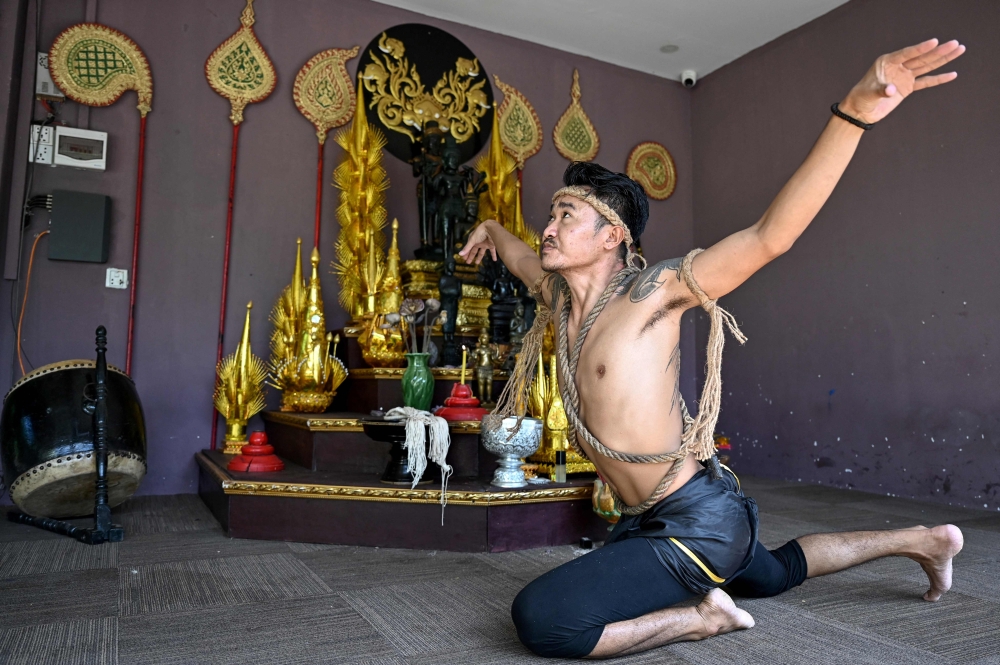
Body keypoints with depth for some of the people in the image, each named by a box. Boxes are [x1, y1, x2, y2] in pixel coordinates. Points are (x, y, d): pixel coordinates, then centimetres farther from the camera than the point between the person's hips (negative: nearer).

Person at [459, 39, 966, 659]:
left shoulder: (653, 291, -19)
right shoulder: (562, 294, 1)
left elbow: (771, 235, -30)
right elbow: (526, 258, 24)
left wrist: (854, 114, -38)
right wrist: (492, 230, 40)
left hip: (698, 522, -9)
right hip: (646, 517, 9)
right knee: (772, 574, 36)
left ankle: (704, 615, -5)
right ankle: (918, 540, 49)